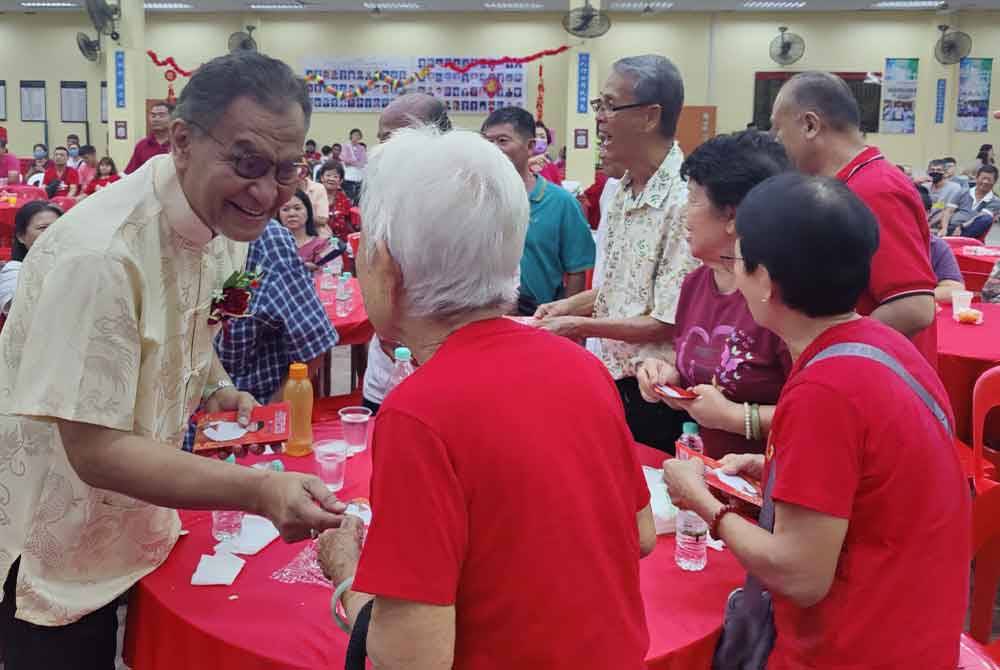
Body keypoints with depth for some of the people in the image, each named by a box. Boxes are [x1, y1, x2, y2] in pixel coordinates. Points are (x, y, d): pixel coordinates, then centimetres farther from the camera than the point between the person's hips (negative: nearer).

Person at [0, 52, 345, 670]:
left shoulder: (223, 226, -5)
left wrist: (218, 393, -4)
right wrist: (258, 491, -39)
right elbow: (95, 450, -30)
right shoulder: (100, 254, -31)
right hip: (54, 565, -7)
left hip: (138, 530, 7)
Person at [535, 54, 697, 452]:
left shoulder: (682, 200, -21)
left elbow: (667, 324, -20)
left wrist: (580, 325, -14)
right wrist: (568, 306, 5)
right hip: (616, 383, 8)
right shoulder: (621, 193, 7)